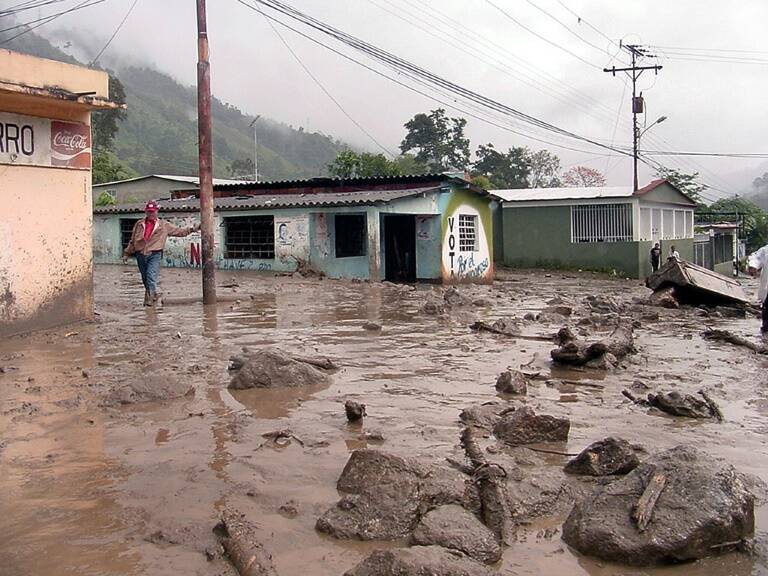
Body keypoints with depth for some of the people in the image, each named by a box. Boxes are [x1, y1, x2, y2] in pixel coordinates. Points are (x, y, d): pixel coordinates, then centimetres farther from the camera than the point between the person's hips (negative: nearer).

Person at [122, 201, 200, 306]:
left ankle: (150, 300, -16)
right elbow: (132, 241, 19)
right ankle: (153, 297, 26)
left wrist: (193, 229, -1)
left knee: (151, 278, -17)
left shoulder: (164, 225, 7)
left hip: (154, 255, -4)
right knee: (145, 279, 10)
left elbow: (179, 231, 9)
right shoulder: (139, 224, 13)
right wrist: (126, 253, 19)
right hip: (141, 255, 4)